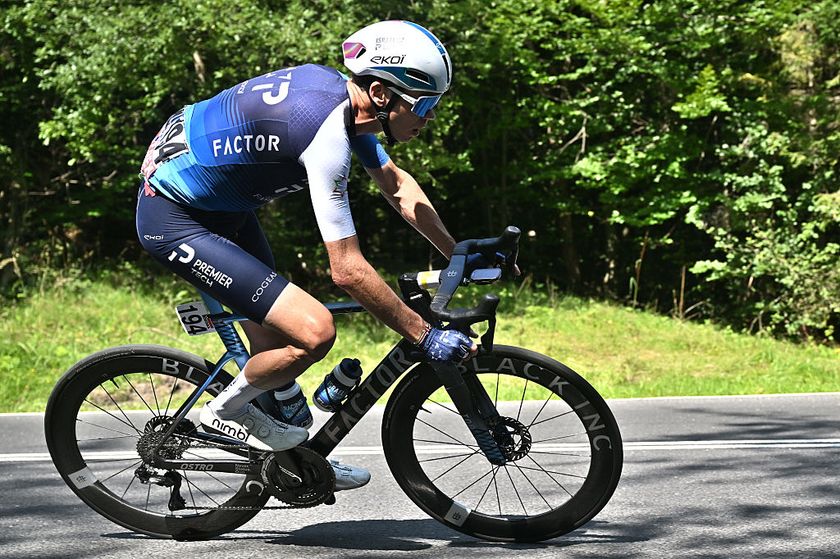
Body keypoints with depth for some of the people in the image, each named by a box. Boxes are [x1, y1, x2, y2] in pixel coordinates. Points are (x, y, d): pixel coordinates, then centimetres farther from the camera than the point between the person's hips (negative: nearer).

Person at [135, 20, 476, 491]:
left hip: (223, 206, 10)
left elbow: (397, 185, 14)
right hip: (174, 220, -10)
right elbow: (348, 270, -30)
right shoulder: (327, 132, -31)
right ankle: (226, 409, 7)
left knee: (274, 334, 21)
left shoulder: (338, 90, -3)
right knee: (314, 332, -17)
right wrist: (425, 336, -23)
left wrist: (458, 255, 8)